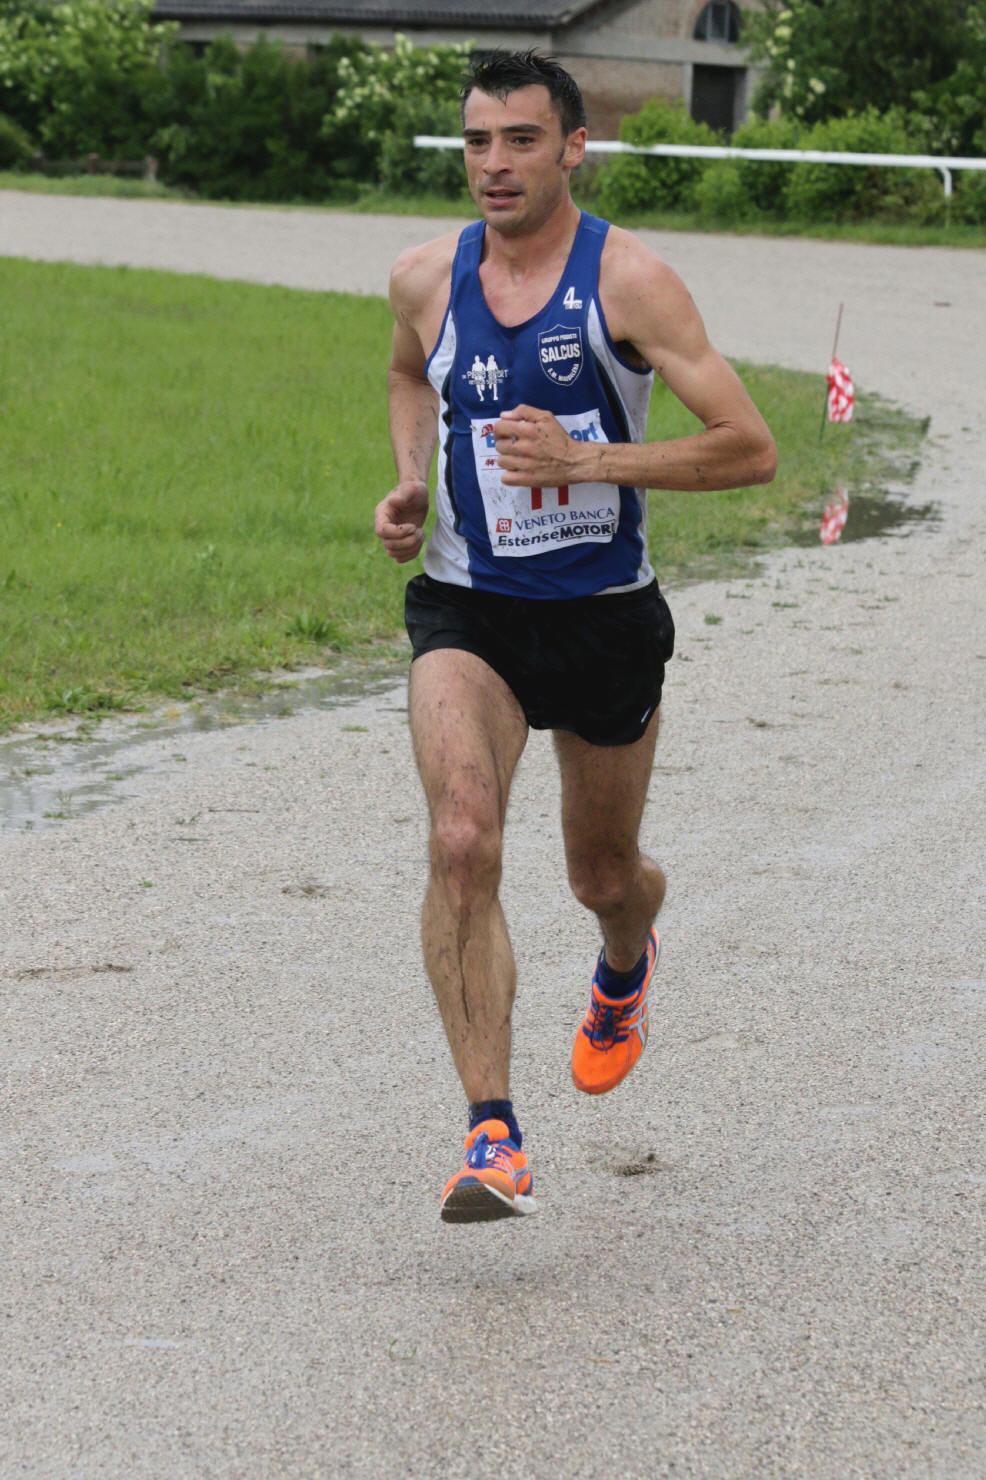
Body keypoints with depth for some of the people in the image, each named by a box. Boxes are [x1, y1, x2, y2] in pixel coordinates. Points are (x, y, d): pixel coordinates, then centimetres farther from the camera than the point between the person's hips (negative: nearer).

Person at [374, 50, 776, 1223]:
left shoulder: (626, 279, -14)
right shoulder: (425, 278, -2)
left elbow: (751, 449, -17)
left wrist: (585, 459, -26)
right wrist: (409, 485, 6)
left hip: (604, 619, -1)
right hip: (466, 611, 1)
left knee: (604, 875, 17)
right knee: (462, 841, -24)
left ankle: (625, 968, 57)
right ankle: (492, 1136, -23)